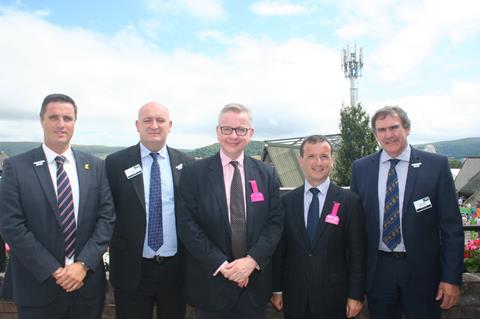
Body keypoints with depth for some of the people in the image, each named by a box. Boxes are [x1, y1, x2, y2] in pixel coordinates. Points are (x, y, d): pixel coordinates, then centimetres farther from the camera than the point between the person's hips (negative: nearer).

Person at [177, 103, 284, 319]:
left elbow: (276, 221, -1)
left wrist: (253, 260, -14)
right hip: (211, 284, -2)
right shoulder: (194, 173, -5)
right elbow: (187, 225, -9)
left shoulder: (267, 174, 3)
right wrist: (222, 265, -15)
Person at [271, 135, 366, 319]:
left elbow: (357, 252, -3)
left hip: (334, 298, -1)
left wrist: (356, 295, -5)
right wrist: (277, 290, 3)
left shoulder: (350, 201, -4)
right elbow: (279, 249, 3)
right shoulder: (287, 201, 1)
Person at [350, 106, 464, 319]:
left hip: (422, 270, -1)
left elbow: (452, 225, -5)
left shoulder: (436, 165, -5)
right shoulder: (360, 168, 1)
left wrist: (452, 277, -7)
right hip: (377, 270, 2)